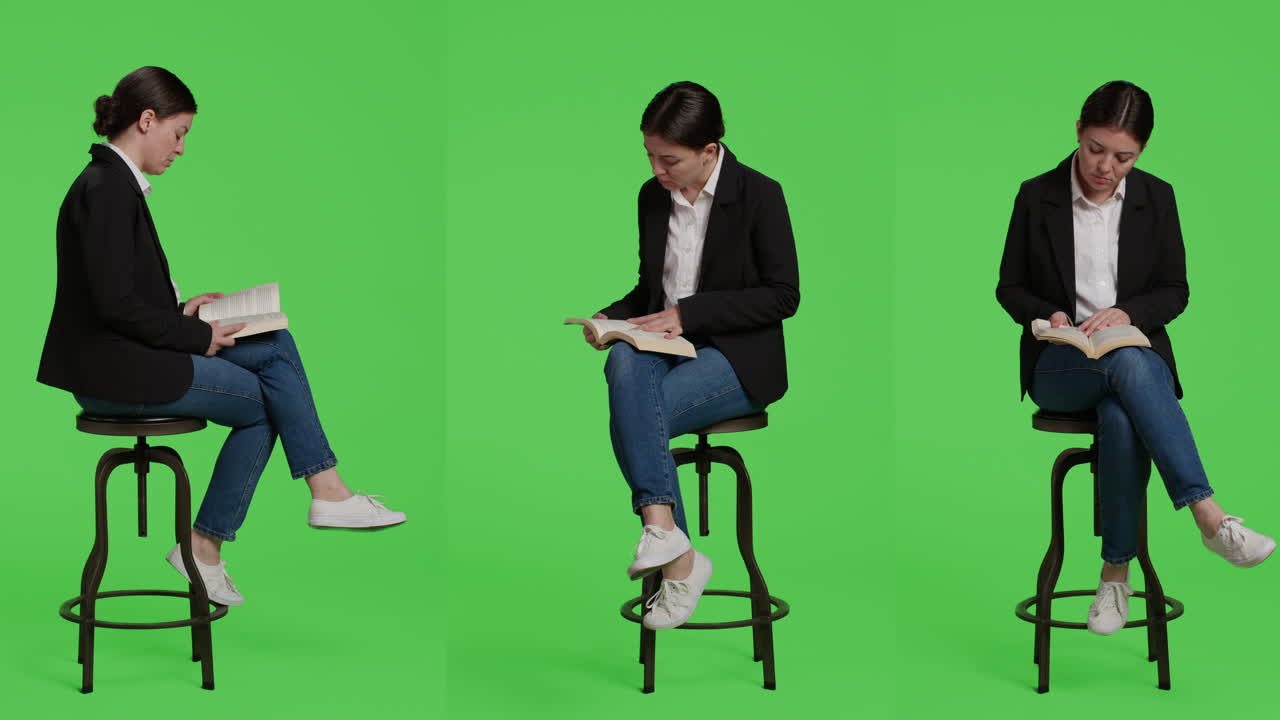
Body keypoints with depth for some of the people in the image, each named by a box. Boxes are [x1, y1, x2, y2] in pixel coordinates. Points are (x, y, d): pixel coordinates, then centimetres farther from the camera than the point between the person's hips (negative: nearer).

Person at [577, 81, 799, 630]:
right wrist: (609, 318, -1)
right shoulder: (653, 197, 11)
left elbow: (783, 295, -8)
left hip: (739, 357, -4)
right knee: (623, 364, -34)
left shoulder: (758, 194, -6)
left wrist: (689, 313, -15)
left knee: (632, 412, -32)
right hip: (668, 346, 5)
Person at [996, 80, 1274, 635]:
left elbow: (1175, 292, 8)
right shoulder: (1037, 196, 1)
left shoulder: (1156, 198, 5)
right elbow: (1010, 287, 8)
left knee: (1122, 420, -38)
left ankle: (1116, 573, -29)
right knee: (1129, 365, -39)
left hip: (1135, 354, 1)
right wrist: (1049, 315, -13)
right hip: (1059, 366, -1)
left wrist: (1128, 313, -13)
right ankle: (1211, 519, -46)